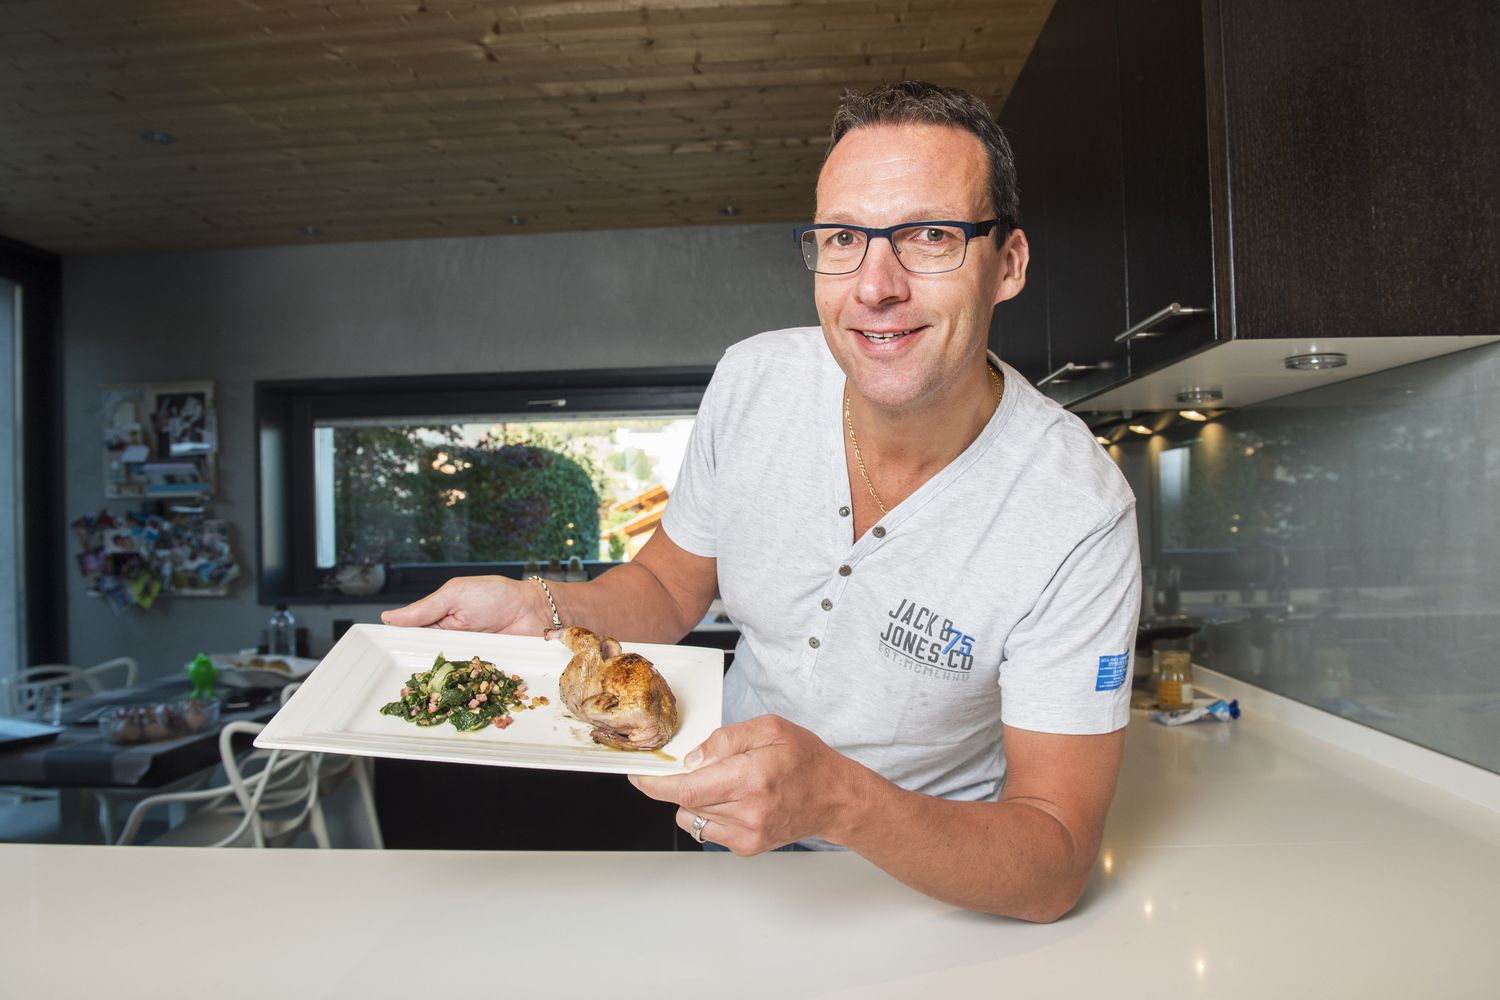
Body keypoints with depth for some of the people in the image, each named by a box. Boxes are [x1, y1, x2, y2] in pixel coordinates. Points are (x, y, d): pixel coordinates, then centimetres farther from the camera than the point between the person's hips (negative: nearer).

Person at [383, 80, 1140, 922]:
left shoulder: (1078, 515, -27)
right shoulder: (753, 380, -15)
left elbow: (1055, 870, -24)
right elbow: (671, 588, 1)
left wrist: (839, 802, -42)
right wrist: (541, 609, -19)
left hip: (937, 874, -4)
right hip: (734, 824, 4)